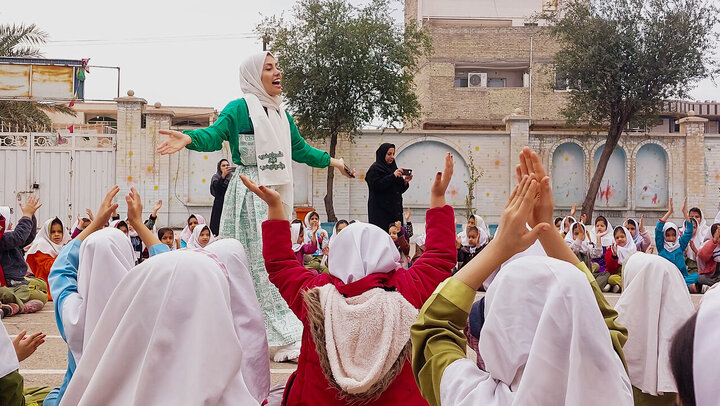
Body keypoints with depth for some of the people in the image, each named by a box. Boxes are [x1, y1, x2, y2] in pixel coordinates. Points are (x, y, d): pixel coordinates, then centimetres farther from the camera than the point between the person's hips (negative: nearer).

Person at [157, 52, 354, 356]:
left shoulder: (281, 113, 18)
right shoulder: (240, 109, -5)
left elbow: (300, 149, 28)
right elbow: (215, 135, -16)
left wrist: (331, 161, 36)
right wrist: (189, 138, -36)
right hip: (250, 194, -8)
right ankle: (287, 338, -8)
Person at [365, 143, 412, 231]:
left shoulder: (392, 167, 18)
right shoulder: (375, 169, -1)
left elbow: (399, 190, 18)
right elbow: (377, 186, -17)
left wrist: (405, 182, -2)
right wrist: (393, 176, -18)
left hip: (395, 210, 7)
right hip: (380, 210, -7)